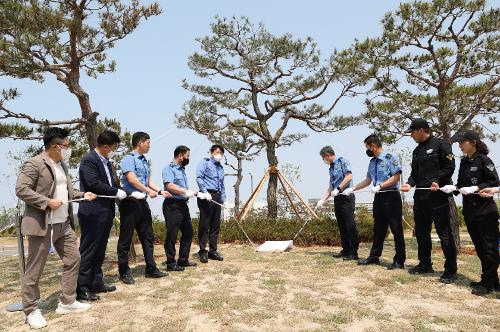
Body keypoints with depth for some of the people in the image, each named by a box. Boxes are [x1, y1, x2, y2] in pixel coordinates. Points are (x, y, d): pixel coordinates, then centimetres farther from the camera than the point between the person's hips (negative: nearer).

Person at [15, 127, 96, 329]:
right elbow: (21, 190, -18)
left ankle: (67, 302, 24)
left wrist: (82, 195, 6)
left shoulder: (62, 165, 14)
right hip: (42, 225, -8)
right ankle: (31, 311, 21)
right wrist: (47, 202, -22)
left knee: (73, 260, 11)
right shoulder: (34, 164, -12)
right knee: (34, 270, 5)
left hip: (64, 224, 8)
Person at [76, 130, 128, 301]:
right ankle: (82, 289, 8)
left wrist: (130, 193, 5)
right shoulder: (89, 160, -13)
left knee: (99, 251, 16)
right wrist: (116, 192, -16)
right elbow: (94, 184, -22)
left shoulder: (106, 162, 15)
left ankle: (96, 283, 27)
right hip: (92, 214, -9)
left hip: (105, 213, 9)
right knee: (87, 252, -1)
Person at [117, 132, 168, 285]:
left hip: (143, 203, 9)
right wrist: (149, 191, -16)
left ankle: (151, 269, 21)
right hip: (130, 202, -8)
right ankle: (124, 272, 13)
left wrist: (160, 191, 11)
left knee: (147, 236, 11)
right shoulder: (129, 159, -8)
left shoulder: (144, 161, 16)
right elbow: (131, 179, -19)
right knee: (126, 238, 2)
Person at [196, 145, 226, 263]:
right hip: (206, 197, -7)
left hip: (217, 197, 7)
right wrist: (205, 192, -22)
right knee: (204, 225, -5)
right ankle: (202, 252, 2)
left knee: (216, 226, 9)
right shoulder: (205, 162, 2)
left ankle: (213, 251, 17)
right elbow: (199, 177, -11)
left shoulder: (221, 168, 24)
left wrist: (224, 202, 18)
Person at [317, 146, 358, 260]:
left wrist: (338, 189, -17)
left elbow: (349, 176, -15)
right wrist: (322, 200, 14)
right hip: (337, 199, 8)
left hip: (346, 197, -8)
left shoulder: (342, 161, -2)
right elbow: (330, 188, 20)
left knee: (350, 224, -8)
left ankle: (353, 253, -7)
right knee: (342, 226, 9)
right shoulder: (331, 168, 20)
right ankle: (346, 250, 15)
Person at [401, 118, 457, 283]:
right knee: (421, 232, 14)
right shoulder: (417, 151, 18)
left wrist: (437, 181, -22)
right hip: (420, 196, 8)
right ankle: (425, 265, 27)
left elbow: (449, 166, -10)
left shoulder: (440, 145, -4)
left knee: (444, 233, -3)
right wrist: (410, 183, 1)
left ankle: (450, 271, 5)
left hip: (438, 196, -8)